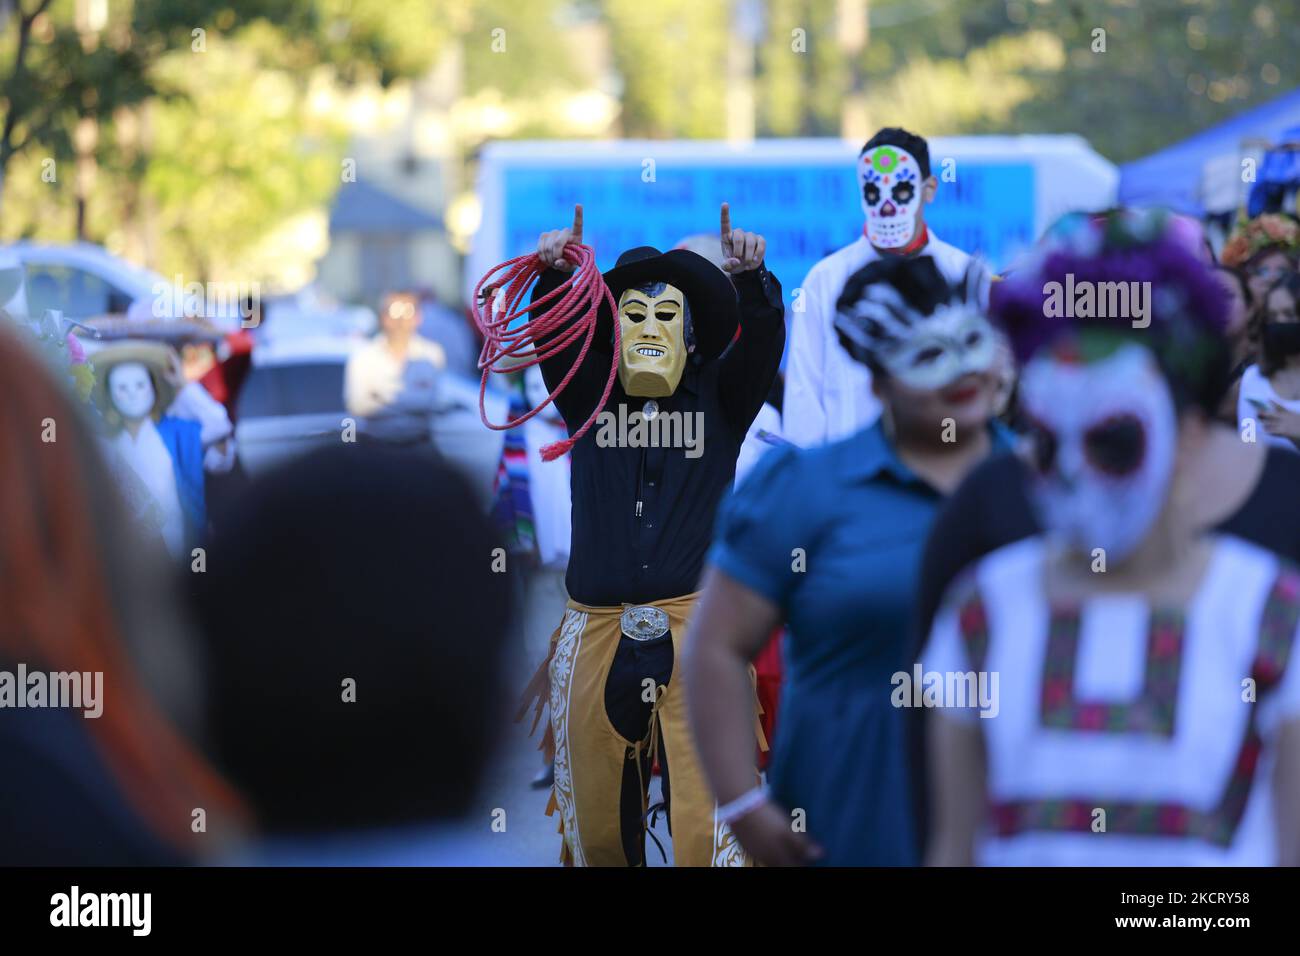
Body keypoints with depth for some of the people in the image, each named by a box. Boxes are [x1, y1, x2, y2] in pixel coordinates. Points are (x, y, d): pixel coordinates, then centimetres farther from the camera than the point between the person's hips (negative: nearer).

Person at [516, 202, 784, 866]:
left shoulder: (719, 397, 14)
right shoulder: (588, 396, 16)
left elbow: (761, 340, -1)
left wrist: (751, 280, -20)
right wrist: (555, 274, -19)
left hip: (697, 628, -2)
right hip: (596, 631, 2)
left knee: (708, 823, -14)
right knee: (595, 828, 3)